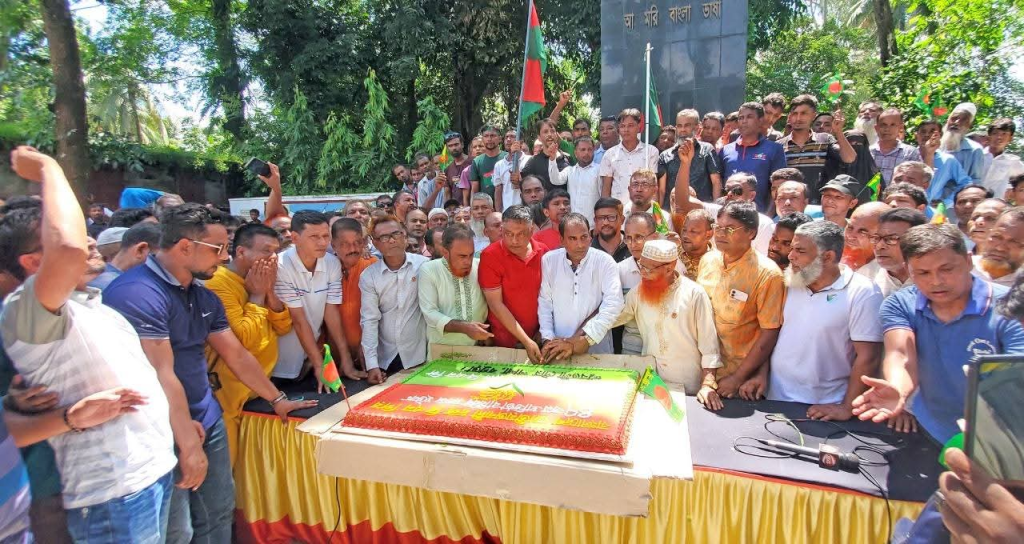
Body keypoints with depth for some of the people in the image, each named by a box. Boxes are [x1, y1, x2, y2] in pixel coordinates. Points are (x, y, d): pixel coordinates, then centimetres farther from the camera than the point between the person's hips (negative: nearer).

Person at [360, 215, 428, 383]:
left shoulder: (424, 265, -8)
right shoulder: (368, 276, -3)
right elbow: (369, 320, -5)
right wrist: (371, 364, -12)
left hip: (419, 355, -1)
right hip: (385, 358, 2)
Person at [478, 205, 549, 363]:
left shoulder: (543, 252, -4)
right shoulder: (490, 256, -15)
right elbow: (495, 304, -15)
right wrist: (526, 341, -17)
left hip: (538, 337, 3)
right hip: (503, 343, -3)